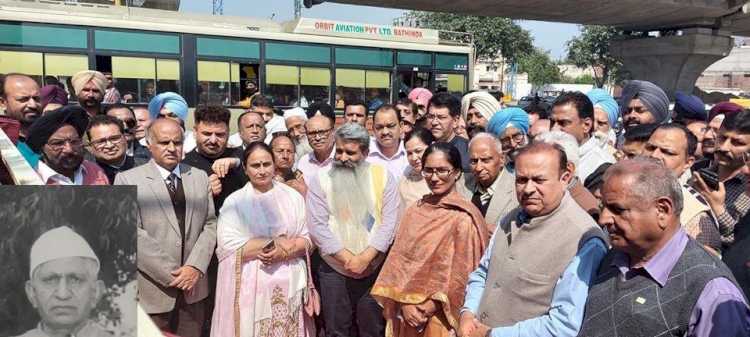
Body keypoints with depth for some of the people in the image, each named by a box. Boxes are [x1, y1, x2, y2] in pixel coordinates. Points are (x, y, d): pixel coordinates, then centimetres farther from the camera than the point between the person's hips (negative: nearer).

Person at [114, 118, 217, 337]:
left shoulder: (200, 177, 11)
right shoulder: (127, 180, -3)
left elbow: (210, 224, 6)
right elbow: (132, 233, -11)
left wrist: (196, 266, -8)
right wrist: (171, 274, -13)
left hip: (193, 289, 3)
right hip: (151, 291, -3)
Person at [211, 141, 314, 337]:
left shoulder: (293, 196, 7)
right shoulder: (234, 201, -1)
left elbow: (308, 239, 5)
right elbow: (229, 247, -11)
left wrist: (285, 252, -14)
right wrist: (277, 242, -11)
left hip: (289, 284, 2)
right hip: (250, 286, -2)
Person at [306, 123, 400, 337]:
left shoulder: (382, 176, -1)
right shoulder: (320, 179, -2)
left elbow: (389, 221, -6)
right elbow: (317, 225, -8)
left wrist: (364, 258, -14)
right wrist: (347, 258, -13)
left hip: (375, 269, 0)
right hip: (335, 270, 0)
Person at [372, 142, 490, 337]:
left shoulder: (463, 218, -13)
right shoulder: (414, 211, 2)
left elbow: (461, 276, -13)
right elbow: (399, 259, 3)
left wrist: (426, 309, -12)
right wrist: (406, 303, -9)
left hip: (439, 318, -4)